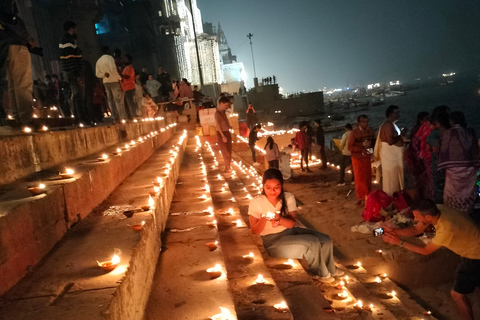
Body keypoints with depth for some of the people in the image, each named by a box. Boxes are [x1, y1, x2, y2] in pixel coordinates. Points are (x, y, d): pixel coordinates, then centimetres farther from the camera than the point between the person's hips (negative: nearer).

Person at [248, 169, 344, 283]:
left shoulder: (288, 198, -4)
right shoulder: (256, 202, -15)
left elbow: (292, 223, -11)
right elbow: (255, 231, -14)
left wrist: (279, 219, -32)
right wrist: (263, 219, -34)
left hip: (291, 231, 6)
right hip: (274, 241, -5)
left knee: (325, 240, -7)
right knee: (313, 242, -22)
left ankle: (329, 269, 21)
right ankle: (321, 272, 4)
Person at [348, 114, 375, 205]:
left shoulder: (371, 131, -2)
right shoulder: (354, 132, -13)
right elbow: (350, 147, -12)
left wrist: (370, 144, -10)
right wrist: (362, 146, -22)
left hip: (368, 157, 3)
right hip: (357, 158, -3)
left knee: (368, 177, 8)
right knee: (359, 178, 1)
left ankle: (368, 196, 23)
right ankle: (360, 197, 12)